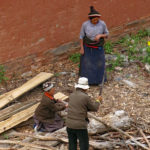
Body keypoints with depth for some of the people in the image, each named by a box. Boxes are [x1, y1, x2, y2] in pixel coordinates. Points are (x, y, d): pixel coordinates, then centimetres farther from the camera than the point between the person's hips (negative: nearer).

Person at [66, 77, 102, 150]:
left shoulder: (71, 95, 6)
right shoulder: (85, 97, -14)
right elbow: (95, 108, -2)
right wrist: (98, 100, 16)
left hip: (69, 124, 6)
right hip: (80, 126, -6)